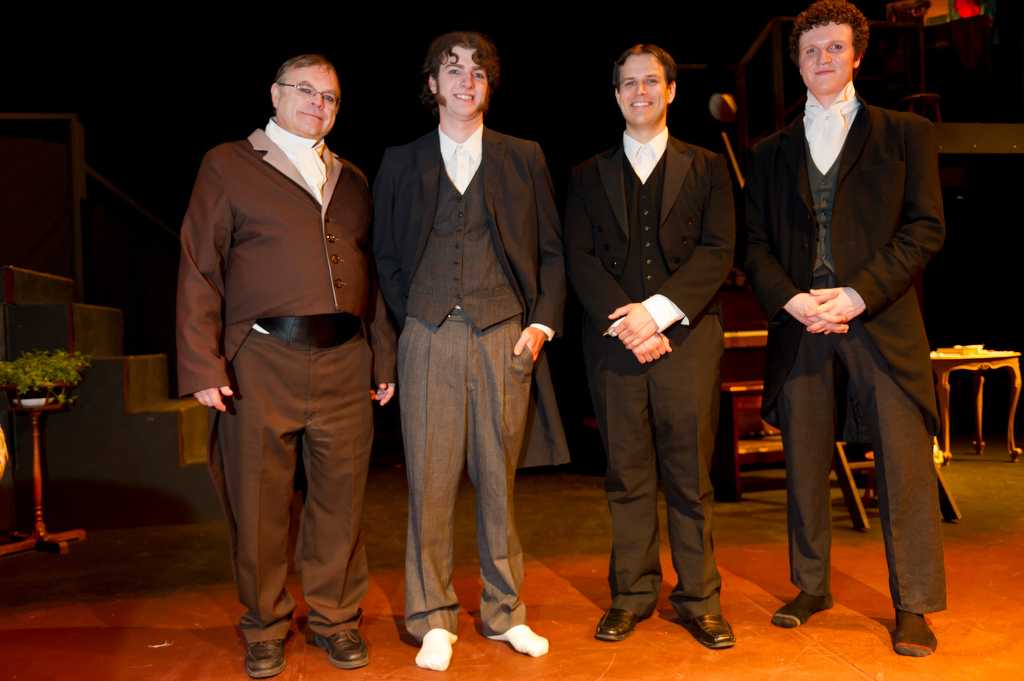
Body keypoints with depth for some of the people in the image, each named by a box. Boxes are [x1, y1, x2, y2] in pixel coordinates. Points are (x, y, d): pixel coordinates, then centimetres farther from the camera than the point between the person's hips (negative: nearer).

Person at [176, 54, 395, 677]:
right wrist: (203, 363, -8)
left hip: (345, 364, 4)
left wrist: (386, 358, 14)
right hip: (262, 361, -3)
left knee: (341, 499, 8)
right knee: (259, 503, 5)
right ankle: (266, 627, 23)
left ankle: (335, 618, 25)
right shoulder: (229, 165, 6)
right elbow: (199, 269, 0)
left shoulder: (353, 180, 18)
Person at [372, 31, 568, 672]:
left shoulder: (524, 158, 11)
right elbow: (386, 256, 14)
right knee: (430, 481, 0)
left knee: (499, 479, 5)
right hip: (430, 337, 0)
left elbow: (551, 251, 11)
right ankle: (434, 620, 13)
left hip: (505, 334, 0)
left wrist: (542, 324, 1)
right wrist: (410, 320, 5)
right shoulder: (401, 162, 12)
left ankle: (505, 612, 19)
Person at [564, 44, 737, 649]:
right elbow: (580, 258, 5)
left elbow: (719, 252, 0)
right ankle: (633, 593, 16)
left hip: (687, 335, -1)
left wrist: (658, 311, -12)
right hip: (613, 341, 1)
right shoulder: (590, 175, 15)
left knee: (691, 477, 2)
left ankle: (698, 598, 12)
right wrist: (623, 323, -10)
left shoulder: (706, 168, 12)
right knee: (627, 477, 5)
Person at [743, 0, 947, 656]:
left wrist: (859, 294, -12)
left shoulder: (906, 133, 8)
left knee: (905, 461, -3)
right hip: (799, 319, 3)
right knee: (805, 462, 8)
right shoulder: (773, 152, 15)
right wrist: (790, 299, -9)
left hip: (881, 317, -2)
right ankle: (812, 587, 22)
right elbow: (756, 243, 10)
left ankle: (914, 606, 9)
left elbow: (926, 227, -1)